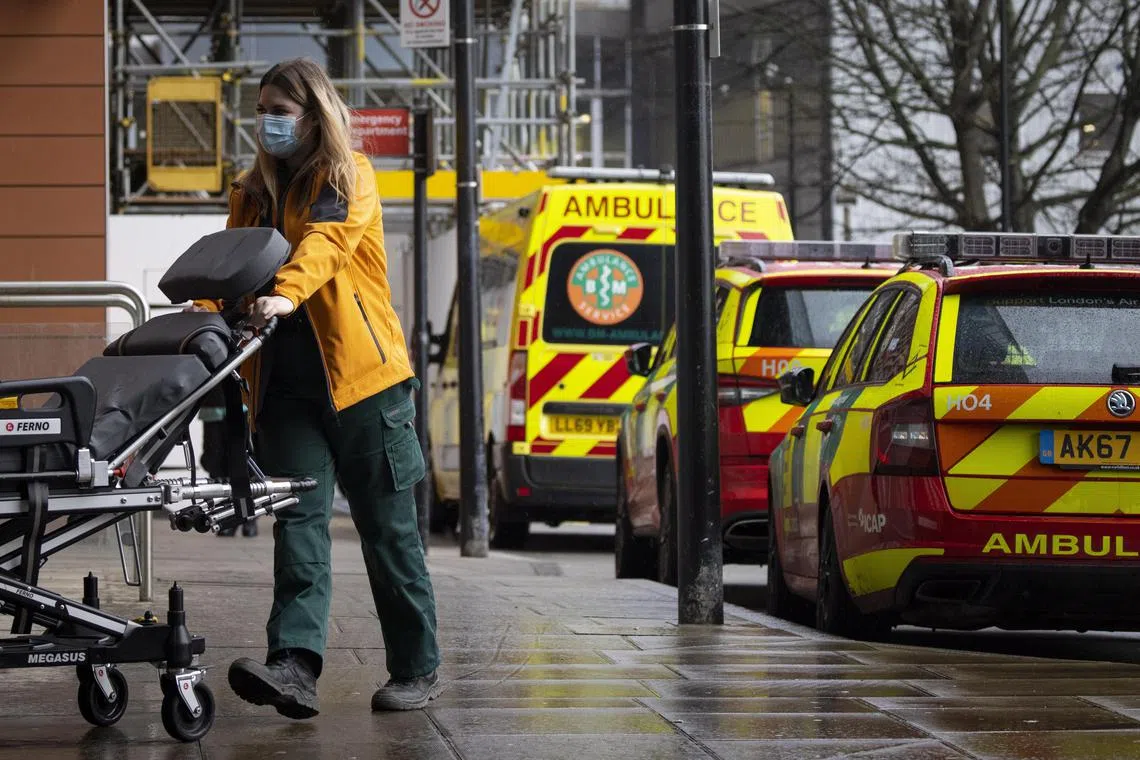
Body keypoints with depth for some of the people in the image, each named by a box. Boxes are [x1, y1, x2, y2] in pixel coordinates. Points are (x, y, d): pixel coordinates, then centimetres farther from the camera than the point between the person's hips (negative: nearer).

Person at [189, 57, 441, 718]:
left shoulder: (348, 175, 0)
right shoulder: (252, 192, 19)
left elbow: (327, 239, -18)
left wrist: (287, 293, -36)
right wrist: (204, 311, -7)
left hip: (361, 372, -5)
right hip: (287, 383, 5)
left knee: (387, 527, 2)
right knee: (299, 519, -9)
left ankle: (418, 669, 12)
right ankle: (295, 666, -22)